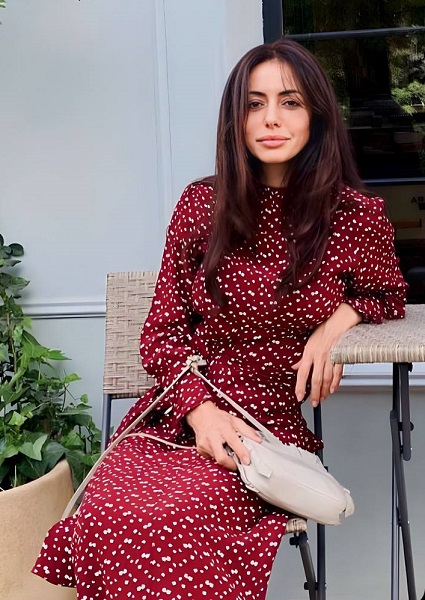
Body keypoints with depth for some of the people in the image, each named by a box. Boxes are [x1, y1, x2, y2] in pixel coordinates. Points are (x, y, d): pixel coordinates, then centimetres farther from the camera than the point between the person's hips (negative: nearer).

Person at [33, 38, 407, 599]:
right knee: (105, 520, -31)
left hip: (274, 426, -2)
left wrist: (340, 319, -4)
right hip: (176, 417, 2)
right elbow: (161, 331, 7)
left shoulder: (358, 215, 0)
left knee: (164, 522, -33)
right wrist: (201, 411, -12)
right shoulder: (202, 205, 5)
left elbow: (389, 294, 20)